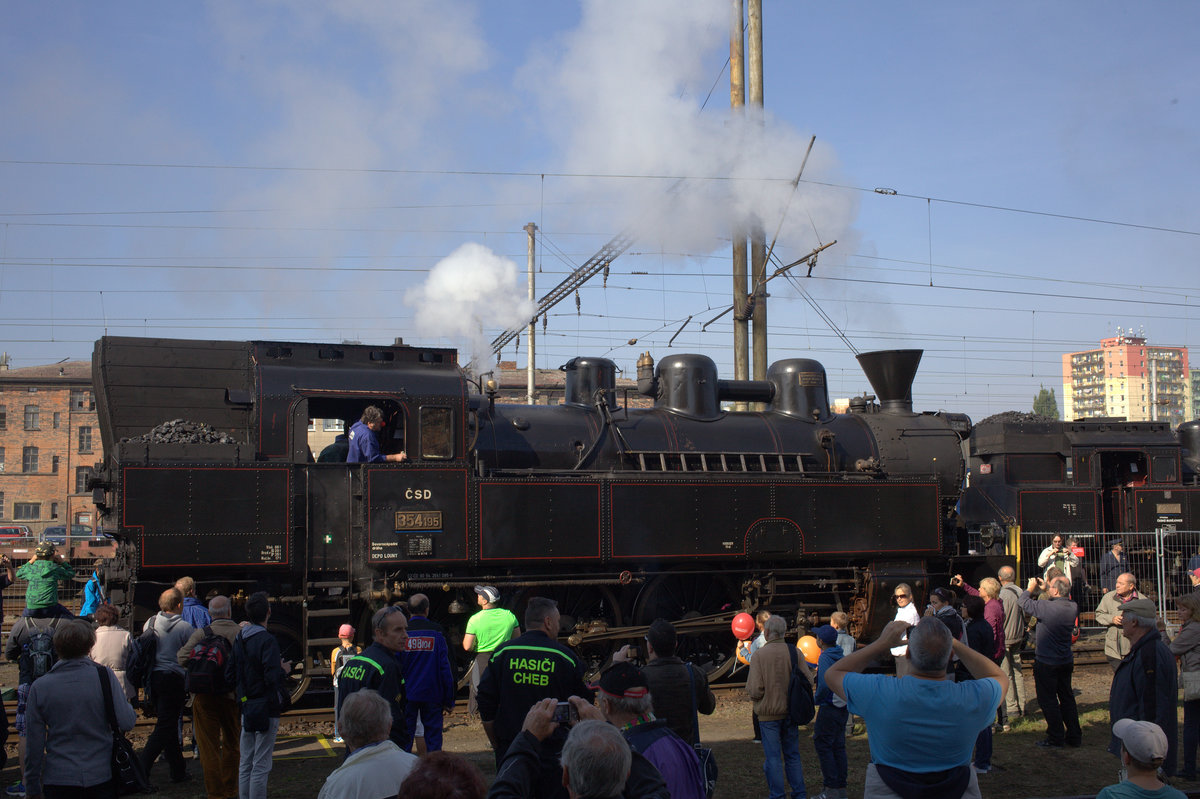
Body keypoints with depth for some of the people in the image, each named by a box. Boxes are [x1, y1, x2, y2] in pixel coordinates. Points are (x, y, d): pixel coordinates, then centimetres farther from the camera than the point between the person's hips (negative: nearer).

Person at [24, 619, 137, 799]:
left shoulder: (39, 687, -7)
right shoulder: (105, 675, -11)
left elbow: (34, 743, -2)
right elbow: (126, 723, -13)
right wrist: (132, 711, 11)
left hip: (58, 781, 1)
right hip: (102, 776, 0)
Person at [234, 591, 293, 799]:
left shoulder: (239, 639, 6)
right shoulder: (267, 640, -17)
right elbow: (273, 678, -22)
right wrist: (284, 670, -3)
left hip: (246, 706, 8)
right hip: (266, 708, -7)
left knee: (245, 764, 15)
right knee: (261, 766, -2)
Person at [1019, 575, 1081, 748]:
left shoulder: (1047, 607, -25)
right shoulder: (1073, 608, -5)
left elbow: (1024, 602, -11)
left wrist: (1030, 588, 6)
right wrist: (1045, 589, 16)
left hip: (1046, 662, -7)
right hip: (1066, 661, 7)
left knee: (1048, 700, 5)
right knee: (1067, 697, 17)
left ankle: (1056, 738, 9)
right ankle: (1074, 736, 23)